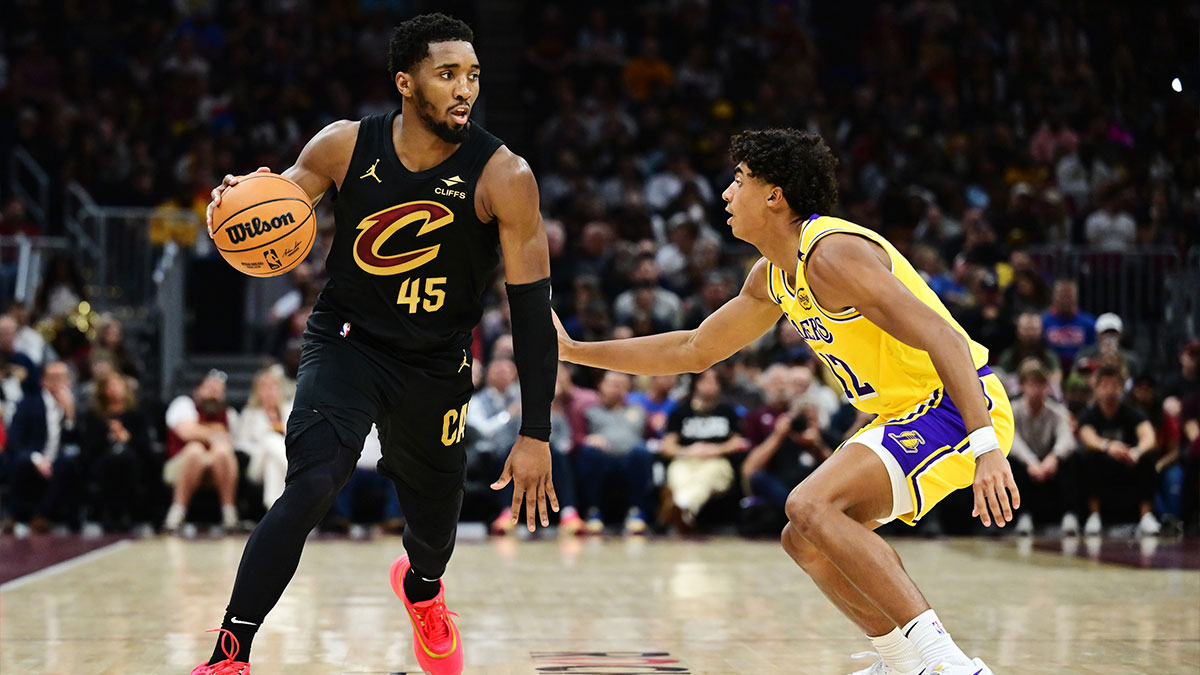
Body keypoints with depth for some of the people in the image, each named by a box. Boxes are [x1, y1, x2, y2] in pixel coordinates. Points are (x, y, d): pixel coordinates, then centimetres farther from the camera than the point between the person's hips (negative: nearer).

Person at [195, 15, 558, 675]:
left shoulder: (503, 177, -17)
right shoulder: (345, 146, -13)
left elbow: (531, 305, -14)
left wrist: (535, 434, -16)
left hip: (436, 366, 1)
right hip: (345, 342, -1)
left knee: (434, 523, 17)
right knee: (310, 487, -25)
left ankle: (420, 587, 57)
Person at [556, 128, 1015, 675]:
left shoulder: (832, 255, -20)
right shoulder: (772, 277, 11)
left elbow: (943, 338, -28)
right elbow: (694, 351, 24)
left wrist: (986, 448, -39)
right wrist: (573, 351, 22)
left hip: (961, 407, -10)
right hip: (908, 414, 10)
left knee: (811, 507, -24)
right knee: (806, 539, 12)